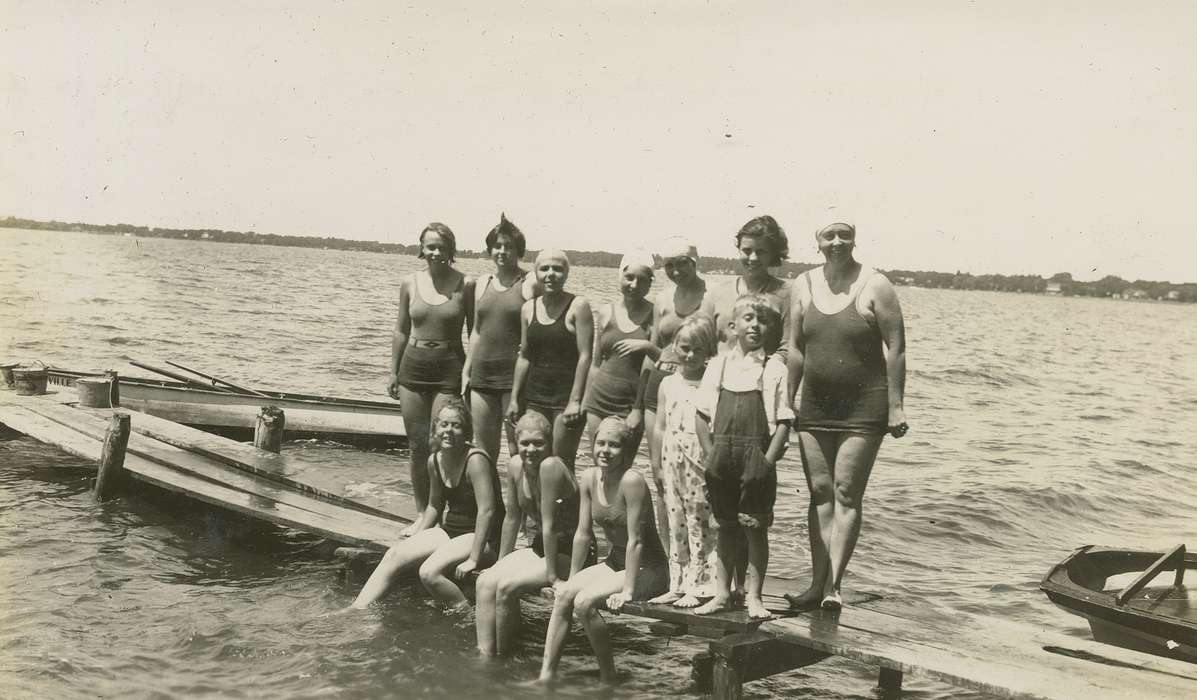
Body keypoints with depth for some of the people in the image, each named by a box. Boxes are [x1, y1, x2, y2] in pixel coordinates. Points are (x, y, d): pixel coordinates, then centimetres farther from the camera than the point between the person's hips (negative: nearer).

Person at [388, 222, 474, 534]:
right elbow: (401, 330, 13)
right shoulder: (410, 283, 6)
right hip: (413, 366, 3)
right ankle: (422, 514, 20)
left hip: (449, 368, -3)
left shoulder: (465, 285, -3)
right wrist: (394, 371, 12)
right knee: (417, 445, 8)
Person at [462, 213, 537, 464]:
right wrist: (466, 371, 14)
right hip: (482, 375, 6)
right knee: (484, 452, 9)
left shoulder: (529, 282, -3)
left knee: (518, 452, -3)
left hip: (515, 374, -6)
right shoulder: (483, 282, 14)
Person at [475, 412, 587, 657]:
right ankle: (485, 656, -9)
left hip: (570, 554, -8)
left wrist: (552, 575, -20)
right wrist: (501, 564, 12)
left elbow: (549, 524, -23)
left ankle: (502, 656, -3)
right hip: (538, 549, 8)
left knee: (506, 586, -21)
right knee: (484, 583, -10)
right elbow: (512, 519, 8)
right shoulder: (515, 466, -2)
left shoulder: (551, 466, -25)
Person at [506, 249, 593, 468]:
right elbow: (524, 357, 15)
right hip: (535, 396, 5)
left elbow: (585, 356, -10)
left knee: (561, 464, -4)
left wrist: (575, 401, -15)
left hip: (567, 396, -5)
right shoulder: (528, 308, 10)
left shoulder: (578, 306, -6)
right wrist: (514, 398, 11)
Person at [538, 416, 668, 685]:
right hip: (615, 562, 7)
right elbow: (583, 534, 5)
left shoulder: (632, 481, -23)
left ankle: (608, 678, -7)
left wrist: (627, 590, -22)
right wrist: (572, 580, 7)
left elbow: (635, 540, -22)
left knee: (584, 601, -23)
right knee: (563, 595, -13)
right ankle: (547, 675, -9)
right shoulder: (589, 478, -2)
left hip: (648, 569, -7)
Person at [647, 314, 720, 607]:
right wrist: (656, 465, 12)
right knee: (675, 527, 11)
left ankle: (696, 587, 8)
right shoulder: (668, 384, 10)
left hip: (700, 464, -5)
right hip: (672, 463, 5)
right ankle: (676, 586, 19)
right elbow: (660, 427, 13)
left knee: (699, 526, 1)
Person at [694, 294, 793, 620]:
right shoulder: (718, 365, 6)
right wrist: (711, 455, 0)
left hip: (756, 460, -3)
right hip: (722, 459, 3)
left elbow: (784, 421, -5)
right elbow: (702, 416, 7)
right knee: (726, 527, 13)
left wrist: (768, 460, -11)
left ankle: (754, 597, 15)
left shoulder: (774, 368, -2)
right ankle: (722, 593, 23)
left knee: (755, 529, 4)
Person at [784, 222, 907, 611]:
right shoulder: (804, 285, 6)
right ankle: (817, 584, 11)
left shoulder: (875, 286, -7)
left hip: (863, 408, -5)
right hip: (815, 407, 5)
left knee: (846, 494, -5)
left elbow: (895, 348, -7)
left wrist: (896, 405, -10)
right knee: (820, 492, 6)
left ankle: (833, 584, -3)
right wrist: (788, 399, 10)